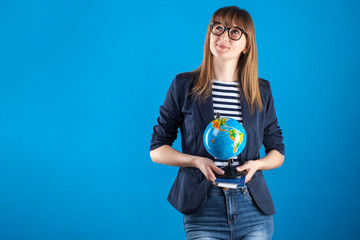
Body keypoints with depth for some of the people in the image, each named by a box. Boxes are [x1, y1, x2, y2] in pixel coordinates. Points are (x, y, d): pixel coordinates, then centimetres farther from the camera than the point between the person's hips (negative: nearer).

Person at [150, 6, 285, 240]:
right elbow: (157, 149, 4)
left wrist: (257, 163, -8)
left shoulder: (262, 91, 8)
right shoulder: (184, 85, 2)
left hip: (253, 210, 2)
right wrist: (196, 160, -14)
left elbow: (278, 152, 14)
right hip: (203, 208, -2)